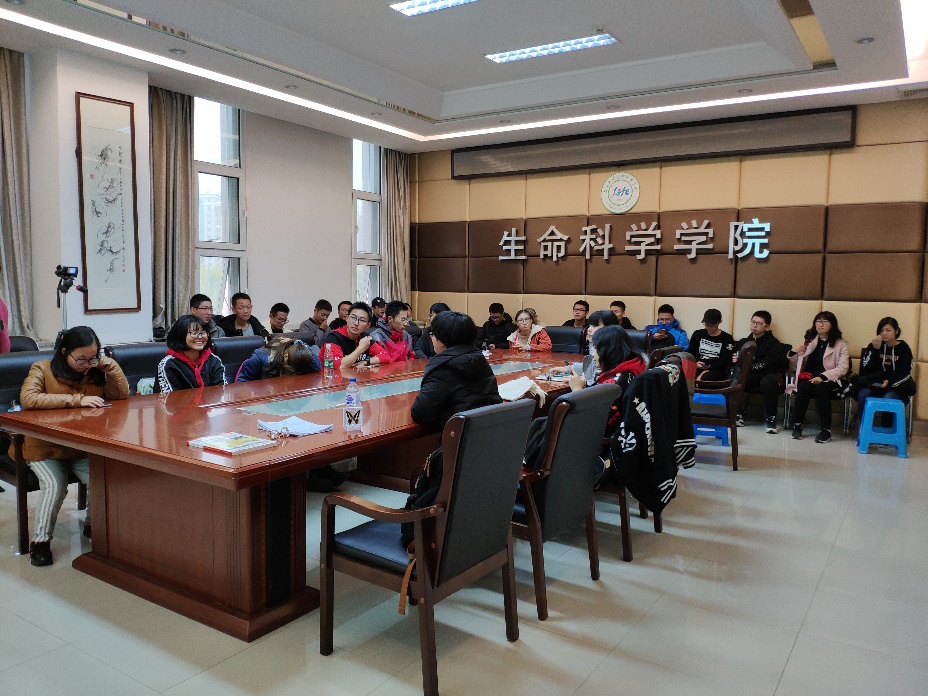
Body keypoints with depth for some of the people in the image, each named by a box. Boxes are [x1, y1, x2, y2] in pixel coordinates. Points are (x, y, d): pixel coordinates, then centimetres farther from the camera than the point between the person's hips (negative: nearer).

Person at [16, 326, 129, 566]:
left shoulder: (95, 371, 5)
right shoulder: (42, 369, -6)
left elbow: (122, 394, -2)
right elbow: (28, 399, -23)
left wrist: (107, 364, -12)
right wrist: (78, 400, -27)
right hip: (45, 447, -2)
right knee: (55, 485, -27)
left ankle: (93, 524, 5)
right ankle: (40, 541, -8)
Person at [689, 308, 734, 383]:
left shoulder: (727, 339, 7)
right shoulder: (697, 334, 17)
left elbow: (724, 362, -1)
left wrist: (707, 371, -15)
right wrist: (695, 363, -9)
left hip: (717, 370, -2)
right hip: (698, 369, 2)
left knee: (705, 377, -38)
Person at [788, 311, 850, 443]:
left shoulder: (840, 344, 7)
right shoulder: (809, 340, 19)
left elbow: (843, 368, -6)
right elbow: (798, 363, 27)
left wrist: (822, 377, -21)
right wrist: (793, 352, 3)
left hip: (829, 380, -2)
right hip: (807, 377, 3)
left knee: (820, 388, -36)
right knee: (803, 387, -32)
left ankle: (826, 429, -28)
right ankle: (797, 425, -22)